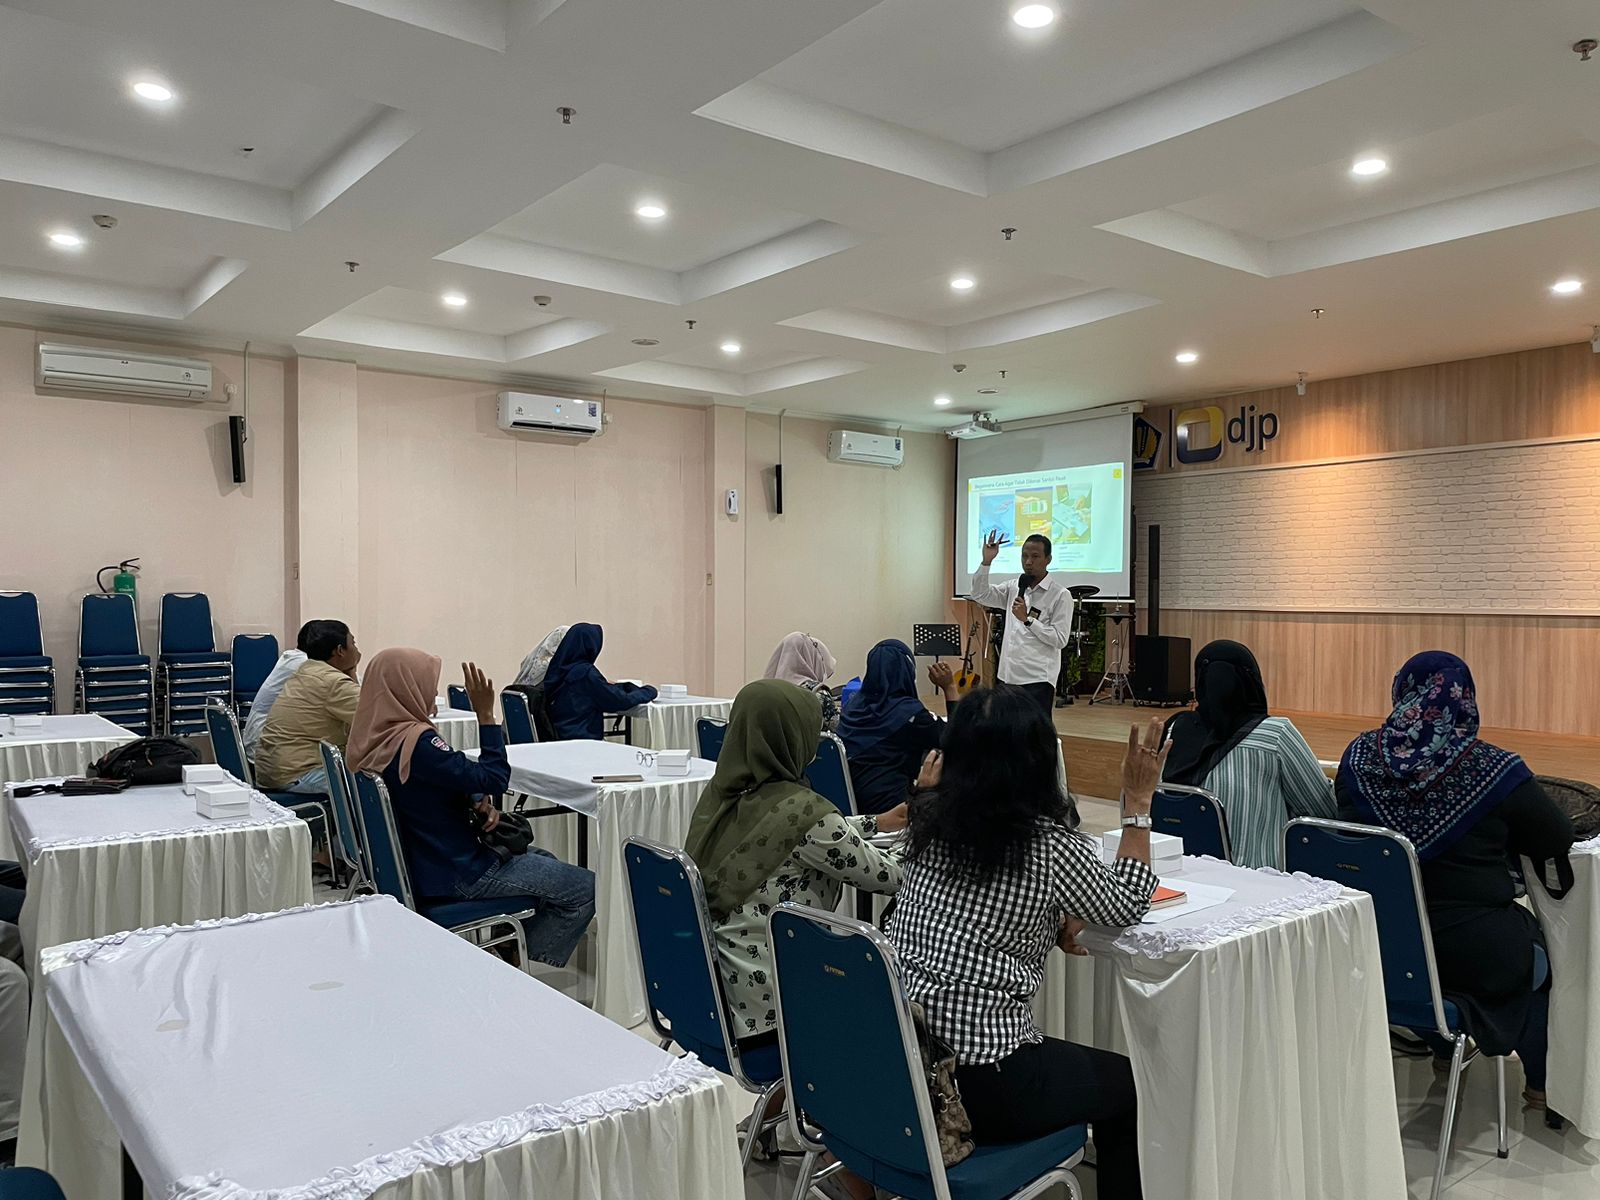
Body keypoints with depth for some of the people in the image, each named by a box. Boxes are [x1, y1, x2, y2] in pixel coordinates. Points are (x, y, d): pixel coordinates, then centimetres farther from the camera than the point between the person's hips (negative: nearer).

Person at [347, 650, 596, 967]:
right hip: (455, 875, -10)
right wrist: (485, 713, -23)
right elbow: (493, 778, -26)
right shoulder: (416, 743, -29)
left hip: (420, 864, 10)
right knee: (586, 889, -1)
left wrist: (479, 804, -5)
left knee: (543, 860, 28)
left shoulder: (375, 738, 3)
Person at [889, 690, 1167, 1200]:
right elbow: (1127, 906, 3)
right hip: (973, 1084, -6)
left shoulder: (929, 822, 1)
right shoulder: (1048, 845, -15)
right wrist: (1138, 800, 7)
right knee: (1128, 1083, 19)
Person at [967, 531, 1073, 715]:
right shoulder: (1014, 588, 11)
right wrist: (986, 562, -5)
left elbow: (1060, 640, -11)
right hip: (1008, 676, 6)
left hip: (1037, 679, -6)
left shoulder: (1061, 595, -7)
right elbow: (980, 594, 6)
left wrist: (1028, 619, -17)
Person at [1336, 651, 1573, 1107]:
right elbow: (1558, 841, -4)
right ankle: (1541, 1084, 41)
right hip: (1475, 954, -4)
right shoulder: (1493, 770, -17)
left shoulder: (1359, 756, -7)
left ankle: (1441, 1048, 49)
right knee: (1543, 945, 31)